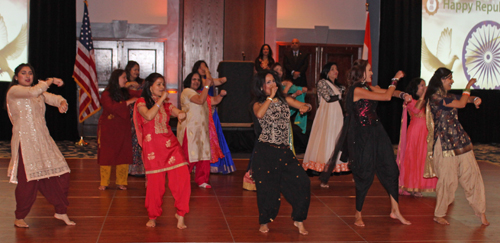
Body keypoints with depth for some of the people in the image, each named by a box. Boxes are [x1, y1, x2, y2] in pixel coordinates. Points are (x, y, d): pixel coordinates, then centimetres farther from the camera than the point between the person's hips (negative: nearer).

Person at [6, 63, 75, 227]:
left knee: (60, 175, 2)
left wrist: (62, 103, -16)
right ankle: (19, 218, 15)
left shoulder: (39, 93, 20)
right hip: (25, 141, -7)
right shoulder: (14, 91, -4)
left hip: (43, 139, 7)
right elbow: (32, 92, -23)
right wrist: (50, 81, -11)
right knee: (28, 180, -4)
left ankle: (61, 212, 17)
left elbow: (54, 98, 8)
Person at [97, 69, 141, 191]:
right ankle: (104, 183, 12)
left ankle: (121, 182, 13)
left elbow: (139, 94, -3)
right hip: (108, 129, -4)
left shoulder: (126, 92, 5)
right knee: (106, 155, 2)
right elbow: (111, 107, -24)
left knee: (123, 155, 2)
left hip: (123, 129, 4)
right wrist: (128, 102, -24)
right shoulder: (106, 94, -10)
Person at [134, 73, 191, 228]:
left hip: (171, 145, 4)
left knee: (182, 178, -9)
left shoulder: (166, 104, 18)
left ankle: (180, 213, 6)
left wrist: (181, 114, -22)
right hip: (152, 147, -4)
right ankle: (152, 217, 19)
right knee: (156, 183, -3)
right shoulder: (142, 102, 3)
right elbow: (148, 116, -17)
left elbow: (178, 112, 1)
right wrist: (160, 99, -12)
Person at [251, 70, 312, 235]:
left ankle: (299, 220, 13)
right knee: (267, 187, 0)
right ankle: (264, 222, 23)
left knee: (302, 183, -5)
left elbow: (306, 106, 13)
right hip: (265, 151, -4)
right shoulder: (258, 104, 0)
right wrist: (270, 97, -14)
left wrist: (305, 107, -11)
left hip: (284, 151, 4)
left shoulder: (285, 100, 12)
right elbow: (259, 114, -24)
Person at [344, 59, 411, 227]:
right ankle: (358, 215, 17)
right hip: (362, 136, -9)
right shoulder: (357, 90, -17)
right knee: (365, 175, 1)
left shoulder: (367, 88, 11)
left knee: (390, 170, 8)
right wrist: (395, 79, -6)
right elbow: (387, 97, -17)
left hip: (376, 133, 9)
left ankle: (395, 210, 19)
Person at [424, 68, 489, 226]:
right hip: (445, 143, -8)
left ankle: (480, 212, 12)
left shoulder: (448, 96, 16)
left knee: (472, 174, 5)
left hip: (460, 140, 8)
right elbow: (461, 104, -15)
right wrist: (468, 87, -1)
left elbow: (465, 99, 20)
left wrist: (475, 99, -3)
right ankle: (439, 214, 13)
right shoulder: (435, 97, -12)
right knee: (447, 179, -3)